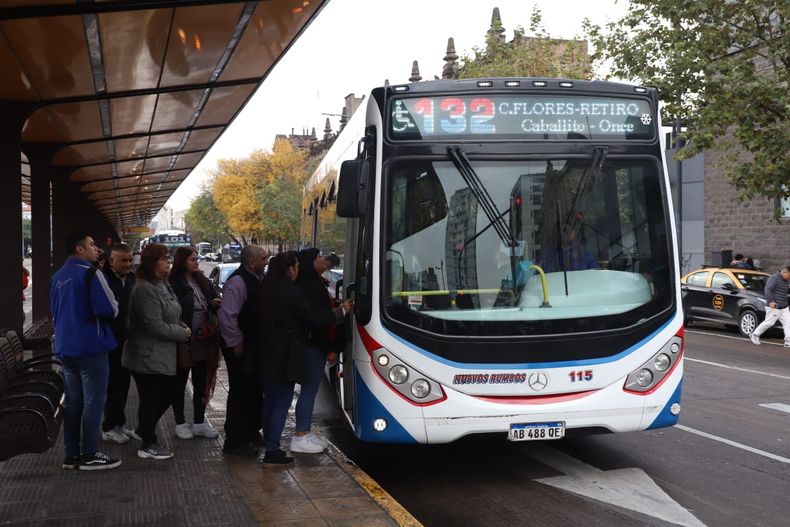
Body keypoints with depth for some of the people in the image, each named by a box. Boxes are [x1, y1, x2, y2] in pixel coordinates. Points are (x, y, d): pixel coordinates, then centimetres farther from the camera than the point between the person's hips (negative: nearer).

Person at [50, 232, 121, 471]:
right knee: (93, 402, 0)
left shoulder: (57, 277, 10)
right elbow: (109, 310, -20)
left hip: (66, 347, 8)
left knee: (73, 402, 14)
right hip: (91, 347, -8)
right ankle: (89, 455, 3)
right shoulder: (90, 273, -15)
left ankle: (71, 454, 19)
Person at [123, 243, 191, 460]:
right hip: (149, 356, -10)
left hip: (163, 355, 10)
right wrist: (182, 333, -13)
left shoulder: (162, 285, 11)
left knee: (166, 394, 19)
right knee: (151, 399, 1)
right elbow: (155, 325, -23)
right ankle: (148, 446, 14)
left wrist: (180, 326, 5)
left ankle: (144, 430, 39)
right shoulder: (145, 289, -20)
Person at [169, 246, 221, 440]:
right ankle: (180, 423, 18)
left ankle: (199, 422, 23)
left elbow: (212, 304, 17)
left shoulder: (203, 281, 9)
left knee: (201, 382, 12)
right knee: (180, 383, 8)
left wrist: (215, 304, -4)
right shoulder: (174, 284, -12)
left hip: (203, 342, 6)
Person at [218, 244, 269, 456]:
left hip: (255, 345, 9)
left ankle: (251, 433, 33)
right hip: (242, 348, -9)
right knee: (241, 392, -3)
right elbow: (227, 315, -25)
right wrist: (236, 343, -20)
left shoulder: (258, 278, 9)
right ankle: (235, 442, 4)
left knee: (255, 391, 18)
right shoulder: (238, 282, -20)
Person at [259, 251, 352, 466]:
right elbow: (313, 317, -14)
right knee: (282, 402, -1)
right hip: (285, 357, -8)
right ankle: (272, 452, -1)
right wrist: (341, 311, -1)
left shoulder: (267, 288, 7)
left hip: (266, 355, 8)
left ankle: (268, 442, 29)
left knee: (269, 400, 18)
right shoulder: (290, 291, -17)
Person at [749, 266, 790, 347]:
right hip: (774, 307, -9)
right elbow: (767, 289, -21)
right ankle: (755, 335, 13)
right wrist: (770, 301, -31)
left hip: (783, 308, 9)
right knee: (769, 323, -3)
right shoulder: (774, 278, -12)